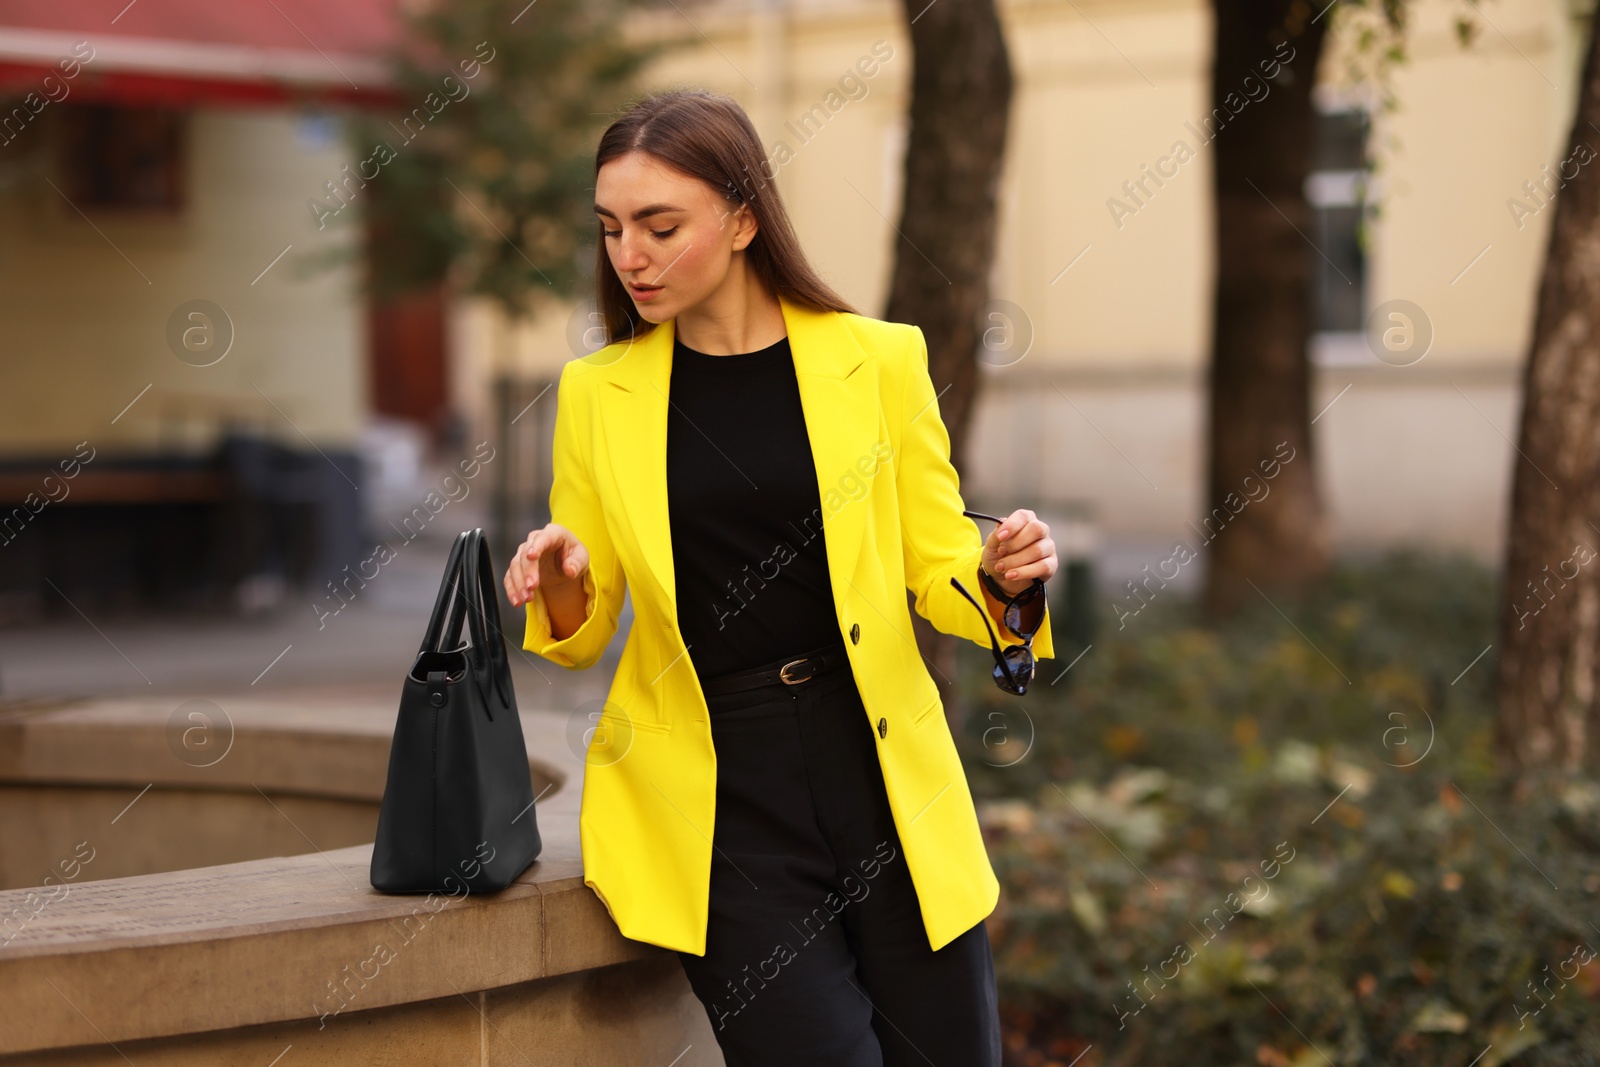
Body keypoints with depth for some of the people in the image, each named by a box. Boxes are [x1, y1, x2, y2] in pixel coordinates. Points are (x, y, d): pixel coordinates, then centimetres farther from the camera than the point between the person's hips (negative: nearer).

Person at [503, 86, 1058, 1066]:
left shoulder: (879, 360, 0)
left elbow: (939, 569, 6)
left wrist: (1005, 576, -16)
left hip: (881, 768, 1)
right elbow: (584, 633, 10)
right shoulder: (596, 393, 3)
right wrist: (561, 591, -13)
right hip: (712, 796, -1)